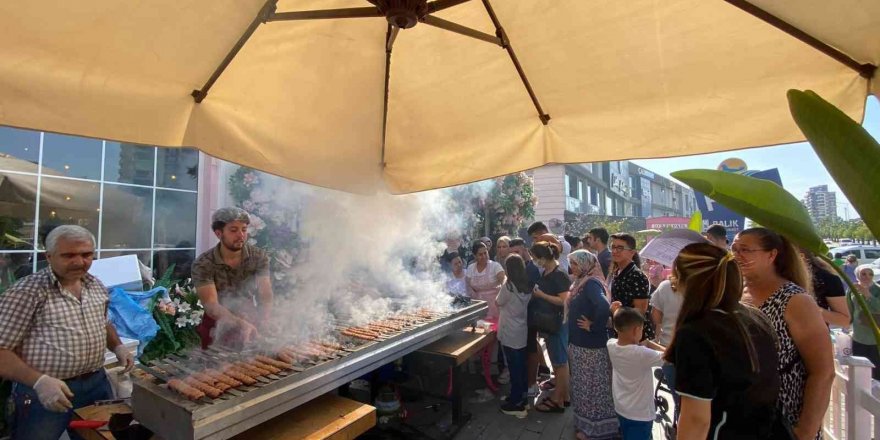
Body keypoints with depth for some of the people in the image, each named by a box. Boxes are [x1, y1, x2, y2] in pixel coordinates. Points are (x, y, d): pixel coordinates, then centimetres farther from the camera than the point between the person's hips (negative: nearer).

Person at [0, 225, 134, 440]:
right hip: (42, 392, -6)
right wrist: (38, 381, -26)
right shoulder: (27, 291, -15)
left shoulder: (97, 286, 4)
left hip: (97, 384, 6)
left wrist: (117, 346, 4)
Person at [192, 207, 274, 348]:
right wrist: (241, 324, -39)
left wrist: (264, 323, -34)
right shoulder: (203, 264, -12)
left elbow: (265, 297, -14)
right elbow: (211, 306, -22)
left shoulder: (259, 256, -6)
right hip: (217, 324, -2)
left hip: (250, 320, 2)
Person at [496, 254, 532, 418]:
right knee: (521, 365, 16)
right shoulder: (527, 285, -1)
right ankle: (521, 397, 29)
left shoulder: (508, 286, -20)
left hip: (509, 332, -7)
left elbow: (498, 302, -5)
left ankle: (516, 404, 13)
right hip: (521, 331, 7)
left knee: (513, 367, 3)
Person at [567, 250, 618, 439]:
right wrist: (572, 342, 10)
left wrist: (593, 327, -23)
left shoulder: (591, 283, -20)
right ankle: (585, 423, 34)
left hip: (591, 346, -9)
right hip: (579, 343, 9)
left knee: (592, 387, 5)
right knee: (584, 386, 19)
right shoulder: (581, 282, 10)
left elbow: (604, 306, -37)